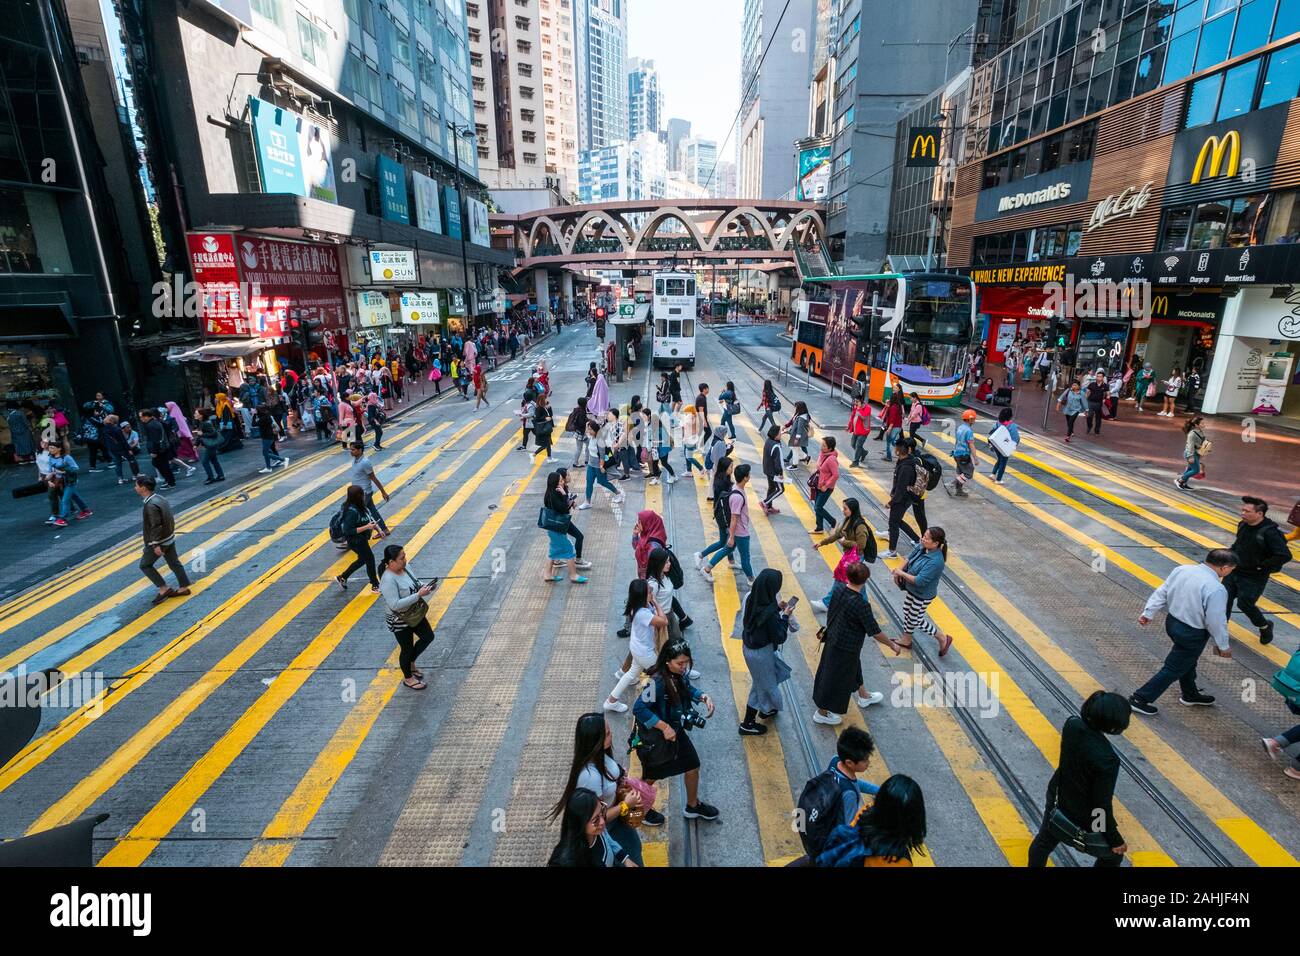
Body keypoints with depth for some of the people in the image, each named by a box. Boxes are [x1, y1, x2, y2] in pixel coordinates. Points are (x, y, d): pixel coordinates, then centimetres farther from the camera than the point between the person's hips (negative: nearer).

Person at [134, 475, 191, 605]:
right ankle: (184, 587, 24)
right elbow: (168, 519, 13)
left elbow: (156, 526, -27)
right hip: (169, 538, 9)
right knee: (174, 563, 15)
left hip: (159, 541, -9)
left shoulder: (151, 505, -25)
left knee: (145, 565, 7)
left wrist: (155, 545, -25)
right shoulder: (159, 498, 4)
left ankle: (164, 589, 9)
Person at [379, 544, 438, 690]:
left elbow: (414, 585, 8)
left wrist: (424, 587, -14)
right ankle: (408, 678, 37)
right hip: (400, 621, -8)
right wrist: (419, 595, -34)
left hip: (415, 614, 8)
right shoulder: (388, 580, -31)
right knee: (407, 648, 12)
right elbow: (395, 604, -33)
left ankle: (411, 663, 43)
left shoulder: (405, 568, -7)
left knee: (428, 637, 18)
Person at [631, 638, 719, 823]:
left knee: (693, 766, 20)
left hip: (677, 731, 7)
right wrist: (664, 727, -33)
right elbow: (639, 708, -35)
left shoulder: (680, 674, -11)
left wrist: (703, 697, -10)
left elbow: (688, 690, 9)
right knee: (651, 776, 16)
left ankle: (693, 806, 47)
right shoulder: (657, 681, -35)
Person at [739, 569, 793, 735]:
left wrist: (777, 608, 0)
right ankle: (748, 724, 33)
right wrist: (785, 616, -13)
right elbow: (780, 638, -21)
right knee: (764, 685, 16)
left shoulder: (752, 599, -11)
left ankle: (765, 709, 49)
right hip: (761, 653, -8)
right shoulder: (769, 613, -34)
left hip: (749, 646, 8)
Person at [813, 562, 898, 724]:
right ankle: (822, 713, 30)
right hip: (845, 649, -7)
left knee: (853, 669, 30)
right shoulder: (861, 605, -31)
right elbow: (875, 633, -21)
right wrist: (892, 644, -4)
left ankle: (863, 696, 55)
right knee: (835, 679, 12)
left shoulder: (838, 593, -11)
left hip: (832, 641, 7)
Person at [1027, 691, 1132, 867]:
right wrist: (1115, 840, -10)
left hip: (1058, 801, 5)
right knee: (1113, 856, 28)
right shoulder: (1106, 759, -36)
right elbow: (1102, 804, -24)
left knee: (1044, 842, 29)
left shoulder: (1072, 724, -21)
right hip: (1084, 819, -5)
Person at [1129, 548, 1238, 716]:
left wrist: (1148, 612, 10)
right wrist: (1223, 645, -4)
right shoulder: (1216, 589, -27)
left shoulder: (1182, 569, -7)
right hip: (1191, 634, -8)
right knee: (1174, 668, 7)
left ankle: (1190, 694, 50)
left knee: (1188, 661, 29)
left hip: (1172, 621, 8)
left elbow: (1161, 592, 1)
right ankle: (1140, 699, 11)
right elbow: (1216, 621, -19)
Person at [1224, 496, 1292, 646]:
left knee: (1244, 604, 2)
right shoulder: (1243, 525, -2)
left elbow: (1285, 555, -27)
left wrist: (1262, 566, -20)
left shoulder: (1270, 532, -24)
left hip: (1254, 577, -6)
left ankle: (1265, 626, 31)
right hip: (1235, 571, 6)